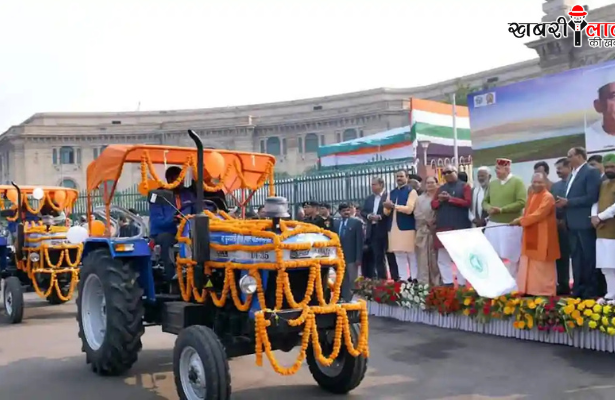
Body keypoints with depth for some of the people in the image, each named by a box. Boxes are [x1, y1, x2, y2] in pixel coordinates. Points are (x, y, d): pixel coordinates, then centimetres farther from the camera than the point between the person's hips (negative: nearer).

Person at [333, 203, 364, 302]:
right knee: (342, 281, 9)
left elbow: (359, 241, -7)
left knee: (352, 281, 0)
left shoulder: (356, 222, -2)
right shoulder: (336, 223, 11)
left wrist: (358, 258, -13)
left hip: (351, 257, -4)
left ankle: (351, 300, 6)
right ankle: (344, 300, 15)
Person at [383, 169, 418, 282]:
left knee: (412, 256, -1)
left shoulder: (411, 191, 0)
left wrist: (393, 206, -14)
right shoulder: (392, 193, 18)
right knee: (399, 257, 7)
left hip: (407, 227, -6)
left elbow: (409, 209, -14)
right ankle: (403, 279, 13)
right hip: (394, 228, 6)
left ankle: (415, 280, 5)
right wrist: (388, 208, -9)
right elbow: (386, 212, 13)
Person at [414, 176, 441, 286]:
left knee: (436, 258, 0)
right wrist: (427, 221, -7)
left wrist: (434, 221, -15)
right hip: (423, 230, 2)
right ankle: (423, 283, -2)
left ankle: (436, 282, 6)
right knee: (423, 258, -2)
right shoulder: (420, 199, 15)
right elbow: (416, 214, 4)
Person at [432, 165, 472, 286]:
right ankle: (448, 283, 10)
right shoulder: (440, 188, 17)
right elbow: (433, 205, 14)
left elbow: (468, 203, -10)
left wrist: (450, 198, -14)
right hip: (443, 227, 5)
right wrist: (440, 199, -7)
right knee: (443, 258, 4)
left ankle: (462, 284, 6)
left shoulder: (464, 186, 2)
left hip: (460, 227, -5)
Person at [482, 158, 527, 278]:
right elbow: (485, 201, 18)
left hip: (510, 226, -5)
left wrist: (502, 210, -17)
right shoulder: (492, 183, 12)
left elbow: (522, 202, -13)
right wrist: (489, 208, -5)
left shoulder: (517, 182, -4)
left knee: (510, 258, 1)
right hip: (493, 226, 5)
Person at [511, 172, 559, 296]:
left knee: (542, 267, -2)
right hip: (531, 237, 9)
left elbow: (538, 215, -22)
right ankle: (529, 290, 20)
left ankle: (545, 292, 6)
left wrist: (521, 220, -16)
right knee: (528, 266, 12)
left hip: (542, 238, -9)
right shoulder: (531, 196, 14)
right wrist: (521, 220, -1)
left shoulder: (548, 197, -14)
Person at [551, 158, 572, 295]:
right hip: (557, 225, 6)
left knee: (572, 255, -2)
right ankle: (563, 284, 13)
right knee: (561, 256, 8)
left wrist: (565, 220, -13)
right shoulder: (555, 186, 17)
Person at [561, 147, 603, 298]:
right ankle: (578, 289, 17)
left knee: (589, 257, -2)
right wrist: (563, 203, -2)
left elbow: (591, 197, -18)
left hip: (585, 222, -8)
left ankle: (592, 290, 5)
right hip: (573, 223, 8)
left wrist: (568, 202, -16)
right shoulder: (572, 174, 18)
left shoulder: (591, 172, -8)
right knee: (576, 257, 11)